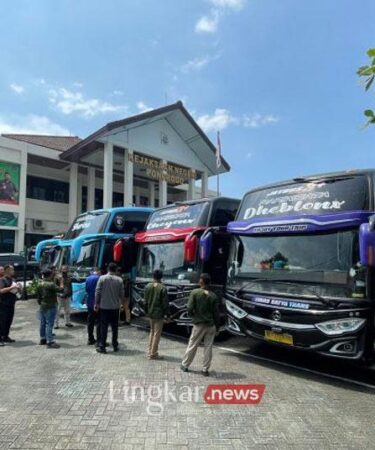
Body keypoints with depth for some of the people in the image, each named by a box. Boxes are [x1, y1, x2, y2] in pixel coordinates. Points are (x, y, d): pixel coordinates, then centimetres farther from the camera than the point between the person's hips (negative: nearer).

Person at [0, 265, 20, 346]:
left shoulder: (13, 279, 12)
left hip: (11, 304, 7)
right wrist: (11, 287, -26)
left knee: (9, 321, 12)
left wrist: (17, 288, 3)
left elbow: (15, 290, 25)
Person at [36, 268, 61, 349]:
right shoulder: (51, 284, -18)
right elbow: (60, 289, -21)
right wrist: (61, 281, -9)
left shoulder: (39, 284, 8)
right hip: (50, 307, -9)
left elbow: (38, 296, 14)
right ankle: (50, 342, -8)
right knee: (49, 324, -8)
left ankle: (43, 339, 26)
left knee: (43, 323, 16)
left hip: (42, 307, 9)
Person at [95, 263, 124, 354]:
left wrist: (97, 304, 2)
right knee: (115, 327, 13)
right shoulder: (119, 280, -3)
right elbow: (122, 293, -1)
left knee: (104, 327, 5)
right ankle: (115, 346, 20)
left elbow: (97, 292, -7)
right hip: (115, 307, 2)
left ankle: (102, 347, 7)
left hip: (104, 307, -1)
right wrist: (120, 302, 17)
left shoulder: (102, 278, -7)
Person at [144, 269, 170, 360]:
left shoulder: (148, 286, 0)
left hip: (150, 313, 6)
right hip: (159, 314, -6)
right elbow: (165, 303, -13)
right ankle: (153, 354, 9)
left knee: (152, 331, 20)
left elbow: (145, 301, 7)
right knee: (157, 334, 4)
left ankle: (150, 351, 24)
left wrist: (146, 311, 17)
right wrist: (167, 314, -5)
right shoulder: (162, 288, -16)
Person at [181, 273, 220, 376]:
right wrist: (217, 327, 9)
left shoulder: (195, 292, -11)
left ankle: (185, 365, 26)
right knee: (208, 347, 9)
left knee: (192, 346, 12)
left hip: (198, 324, -1)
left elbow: (189, 308, -14)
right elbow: (216, 313, -1)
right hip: (211, 325, 2)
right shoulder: (213, 296, -3)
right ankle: (205, 369, 15)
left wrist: (193, 316, 7)